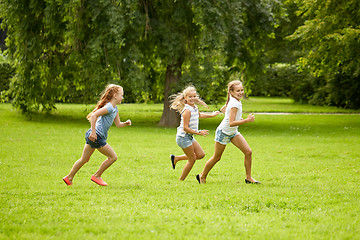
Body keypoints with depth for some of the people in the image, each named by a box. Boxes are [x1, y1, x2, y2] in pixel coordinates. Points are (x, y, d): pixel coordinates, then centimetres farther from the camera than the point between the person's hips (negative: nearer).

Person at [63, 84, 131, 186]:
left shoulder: (115, 109, 15)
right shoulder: (109, 107, -16)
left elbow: (118, 124, 23)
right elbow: (94, 115, -26)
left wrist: (126, 123, 3)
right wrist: (93, 132, -28)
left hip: (92, 136, 10)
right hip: (97, 136, -10)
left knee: (84, 159, 17)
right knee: (113, 157, -2)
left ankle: (69, 178, 23)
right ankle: (97, 176, 8)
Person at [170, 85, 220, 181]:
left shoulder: (195, 107, 7)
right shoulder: (187, 110, -22)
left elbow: (199, 115, 33)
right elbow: (185, 128, -25)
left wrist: (211, 115, 33)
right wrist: (198, 133, -28)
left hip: (190, 137, 9)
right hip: (183, 137, -9)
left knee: (201, 154, 11)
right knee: (192, 159, -1)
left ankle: (176, 158, 19)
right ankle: (181, 180, 12)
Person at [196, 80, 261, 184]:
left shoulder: (232, 100, 0)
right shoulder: (235, 104, -27)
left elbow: (222, 109, 18)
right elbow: (231, 123, -34)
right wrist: (246, 120, -37)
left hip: (233, 132, 9)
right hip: (223, 132, -9)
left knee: (248, 152, -3)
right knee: (216, 157, 7)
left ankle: (248, 178, 6)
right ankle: (202, 176, 27)